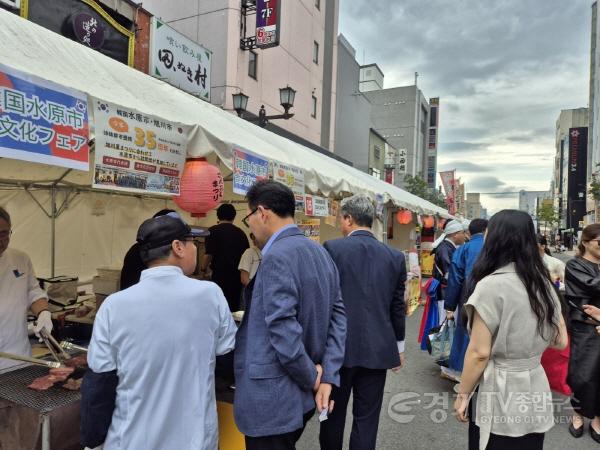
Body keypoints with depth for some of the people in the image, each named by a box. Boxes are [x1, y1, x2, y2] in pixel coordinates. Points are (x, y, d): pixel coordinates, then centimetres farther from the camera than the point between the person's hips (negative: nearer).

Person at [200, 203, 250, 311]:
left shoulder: (213, 231, -7)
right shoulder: (240, 233, 7)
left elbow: (209, 254, -14)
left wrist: (203, 268, 4)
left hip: (220, 275, -4)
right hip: (237, 276, 5)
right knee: (234, 306, 14)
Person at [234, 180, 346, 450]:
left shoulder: (277, 257, -21)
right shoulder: (320, 253, 5)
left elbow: (284, 332, -25)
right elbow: (338, 316, 4)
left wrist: (312, 379, -10)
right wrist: (327, 378, -1)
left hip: (274, 398, -8)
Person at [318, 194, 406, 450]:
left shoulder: (332, 248, -9)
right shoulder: (395, 257, 1)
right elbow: (398, 306, 7)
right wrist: (399, 346, 19)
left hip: (339, 346, -2)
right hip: (377, 348, 2)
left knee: (333, 412, 17)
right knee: (367, 418, 12)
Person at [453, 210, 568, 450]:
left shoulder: (491, 285, -19)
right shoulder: (544, 283, 2)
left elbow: (479, 353, -17)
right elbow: (560, 341, 10)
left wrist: (462, 395, -6)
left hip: (500, 394, -6)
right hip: (537, 389, 6)